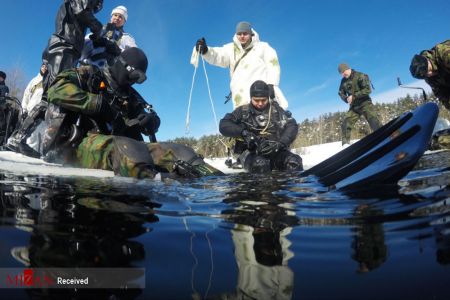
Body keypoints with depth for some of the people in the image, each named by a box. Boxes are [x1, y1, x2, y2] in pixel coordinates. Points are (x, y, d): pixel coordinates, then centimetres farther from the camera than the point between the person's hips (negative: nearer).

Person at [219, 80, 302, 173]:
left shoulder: (276, 109, 14)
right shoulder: (243, 111, 11)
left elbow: (292, 125, 2)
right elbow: (224, 125, 1)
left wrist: (281, 143, -17)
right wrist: (243, 132, -17)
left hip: (275, 151, 2)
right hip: (251, 152, -1)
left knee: (294, 162, -29)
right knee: (260, 164, -37)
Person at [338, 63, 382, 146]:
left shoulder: (360, 76, -11)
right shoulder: (343, 81, 6)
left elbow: (367, 90, -17)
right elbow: (341, 93, 15)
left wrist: (354, 96, -22)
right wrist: (346, 99, -7)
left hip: (365, 104, -5)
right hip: (354, 106, 5)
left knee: (375, 123, -14)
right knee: (346, 124, -7)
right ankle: (345, 143, 0)